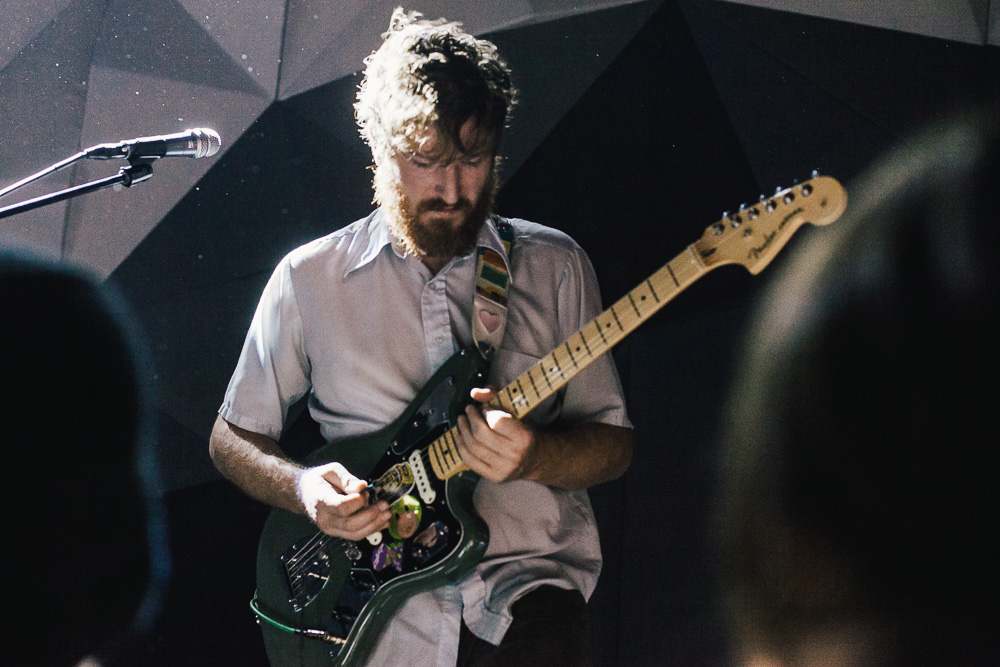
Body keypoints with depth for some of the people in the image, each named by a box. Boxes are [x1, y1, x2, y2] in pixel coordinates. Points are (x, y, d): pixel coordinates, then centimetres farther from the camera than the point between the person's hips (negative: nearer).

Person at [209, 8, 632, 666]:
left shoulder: (554, 267, 8)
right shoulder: (308, 279, 7)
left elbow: (613, 443, 9)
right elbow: (233, 438, 14)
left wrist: (531, 458, -12)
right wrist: (304, 488, -6)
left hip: (523, 585, 0)